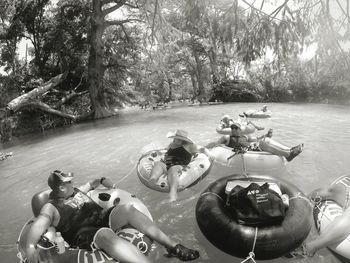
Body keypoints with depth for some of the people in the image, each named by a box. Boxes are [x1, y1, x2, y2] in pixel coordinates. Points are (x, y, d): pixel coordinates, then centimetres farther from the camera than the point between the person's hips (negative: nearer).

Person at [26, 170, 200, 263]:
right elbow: (40, 224, -15)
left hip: (101, 218, 6)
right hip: (83, 234, -5)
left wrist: (102, 181, 22)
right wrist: (30, 246, -32)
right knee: (106, 235, -39)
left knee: (126, 209, -23)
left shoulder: (77, 191, 22)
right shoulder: (51, 207, 4)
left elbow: (91, 183, 39)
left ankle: (173, 247, -22)